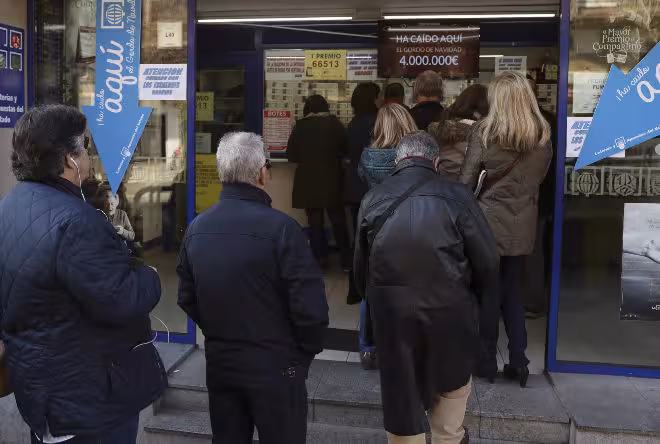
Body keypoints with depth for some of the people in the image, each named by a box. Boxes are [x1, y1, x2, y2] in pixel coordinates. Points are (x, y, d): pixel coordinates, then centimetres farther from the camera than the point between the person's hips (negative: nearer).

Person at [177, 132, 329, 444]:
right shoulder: (278, 227, -20)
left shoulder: (196, 228, 0)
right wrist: (307, 351, -2)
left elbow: (187, 298, 8)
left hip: (219, 363, 6)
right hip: (275, 366, -5)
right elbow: (310, 305, -20)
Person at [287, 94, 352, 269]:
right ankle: (346, 260, 13)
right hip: (332, 180, 1)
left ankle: (320, 258, 8)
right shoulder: (334, 123, -3)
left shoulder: (300, 126, -3)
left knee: (315, 220, 8)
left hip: (308, 181, -1)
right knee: (338, 219, 10)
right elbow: (345, 148, 2)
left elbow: (291, 155, 0)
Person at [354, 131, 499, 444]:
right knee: (452, 382, 24)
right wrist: (475, 299, 9)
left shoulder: (373, 200, 0)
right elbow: (488, 263, -9)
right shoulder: (458, 196, -10)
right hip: (448, 308, -1)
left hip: (390, 310, 2)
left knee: (401, 392, 16)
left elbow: (360, 265, 5)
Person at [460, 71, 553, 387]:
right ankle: (518, 362, 15)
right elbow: (540, 176, 11)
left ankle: (487, 361, 17)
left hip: (489, 222, -3)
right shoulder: (543, 135, 0)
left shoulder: (485, 131, -12)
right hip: (523, 226, 4)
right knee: (512, 293, 16)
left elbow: (467, 180, -11)